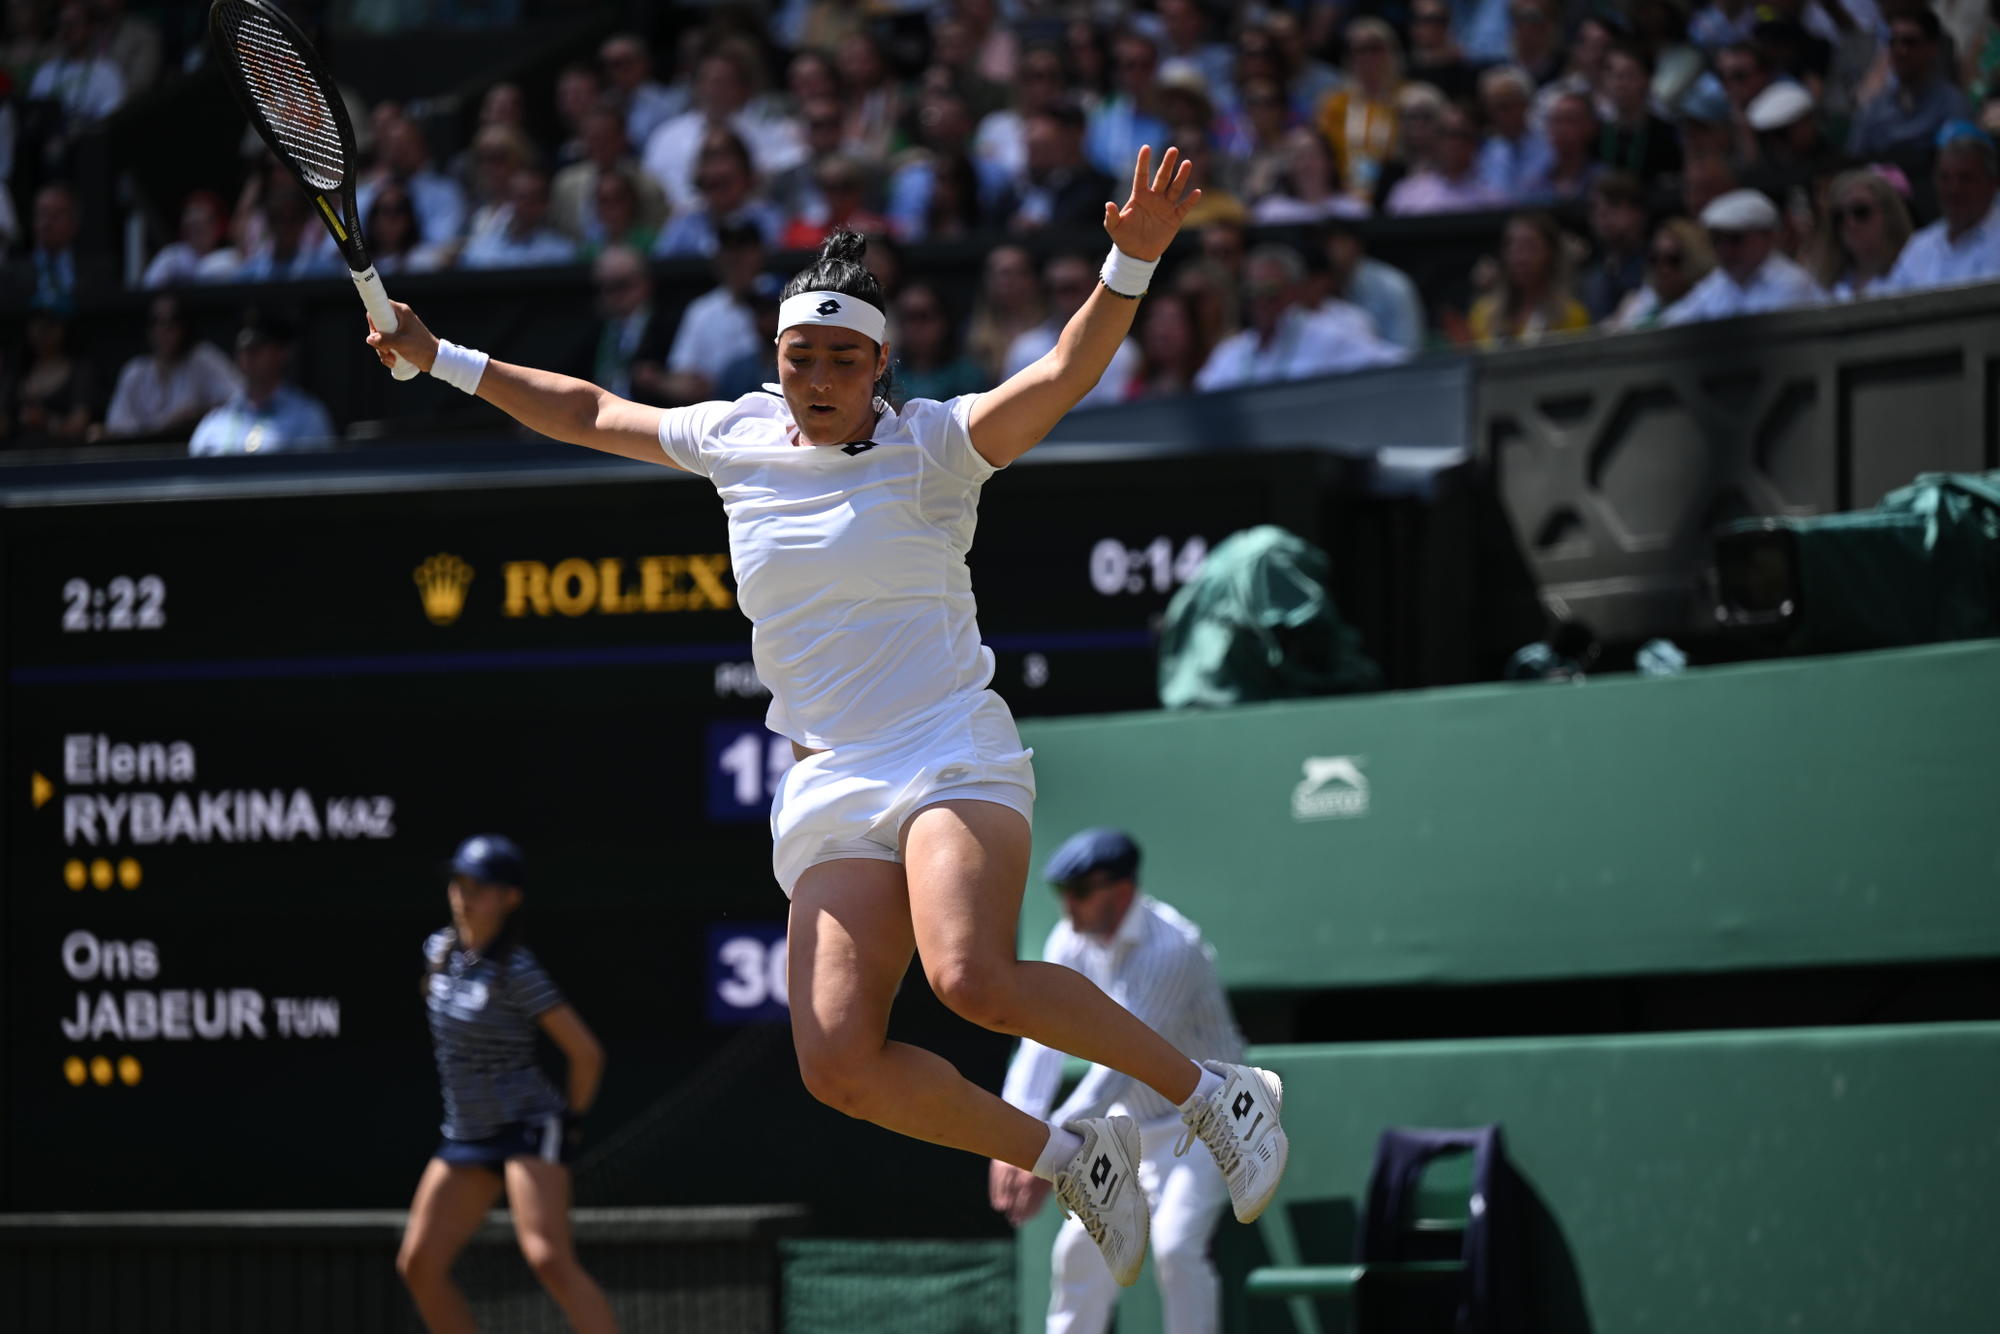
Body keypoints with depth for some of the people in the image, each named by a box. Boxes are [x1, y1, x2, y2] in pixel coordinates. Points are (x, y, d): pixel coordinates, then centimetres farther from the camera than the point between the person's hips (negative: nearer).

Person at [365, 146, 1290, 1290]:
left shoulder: (931, 446, -3)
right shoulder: (737, 439, 11)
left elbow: (1065, 376, -18)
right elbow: (590, 414, 26)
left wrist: (1133, 264, -34)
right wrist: (442, 360, 26)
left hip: (952, 757, -5)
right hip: (831, 790, 5)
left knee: (974, 979, -32)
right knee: (837, 1061, -15)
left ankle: (1213, 1090, -14)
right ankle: (1071, 1160, 5)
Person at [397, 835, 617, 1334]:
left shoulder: (516, 972, -16)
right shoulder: (440, 950, 6)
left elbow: (586, 1052, -13)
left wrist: (571, 1118, -1)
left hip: (528, 1128, -8)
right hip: (464, 1137, 8)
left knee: (548, 1257, -23)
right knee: (418, 1265, 3)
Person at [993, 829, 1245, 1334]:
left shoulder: (1173, 947, -28)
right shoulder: (1072, 941, -7)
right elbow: (1042, 1041, -16)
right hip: (1130, 1121, 7)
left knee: (1175, 1246, -23)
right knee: (1079, 1249, 5)